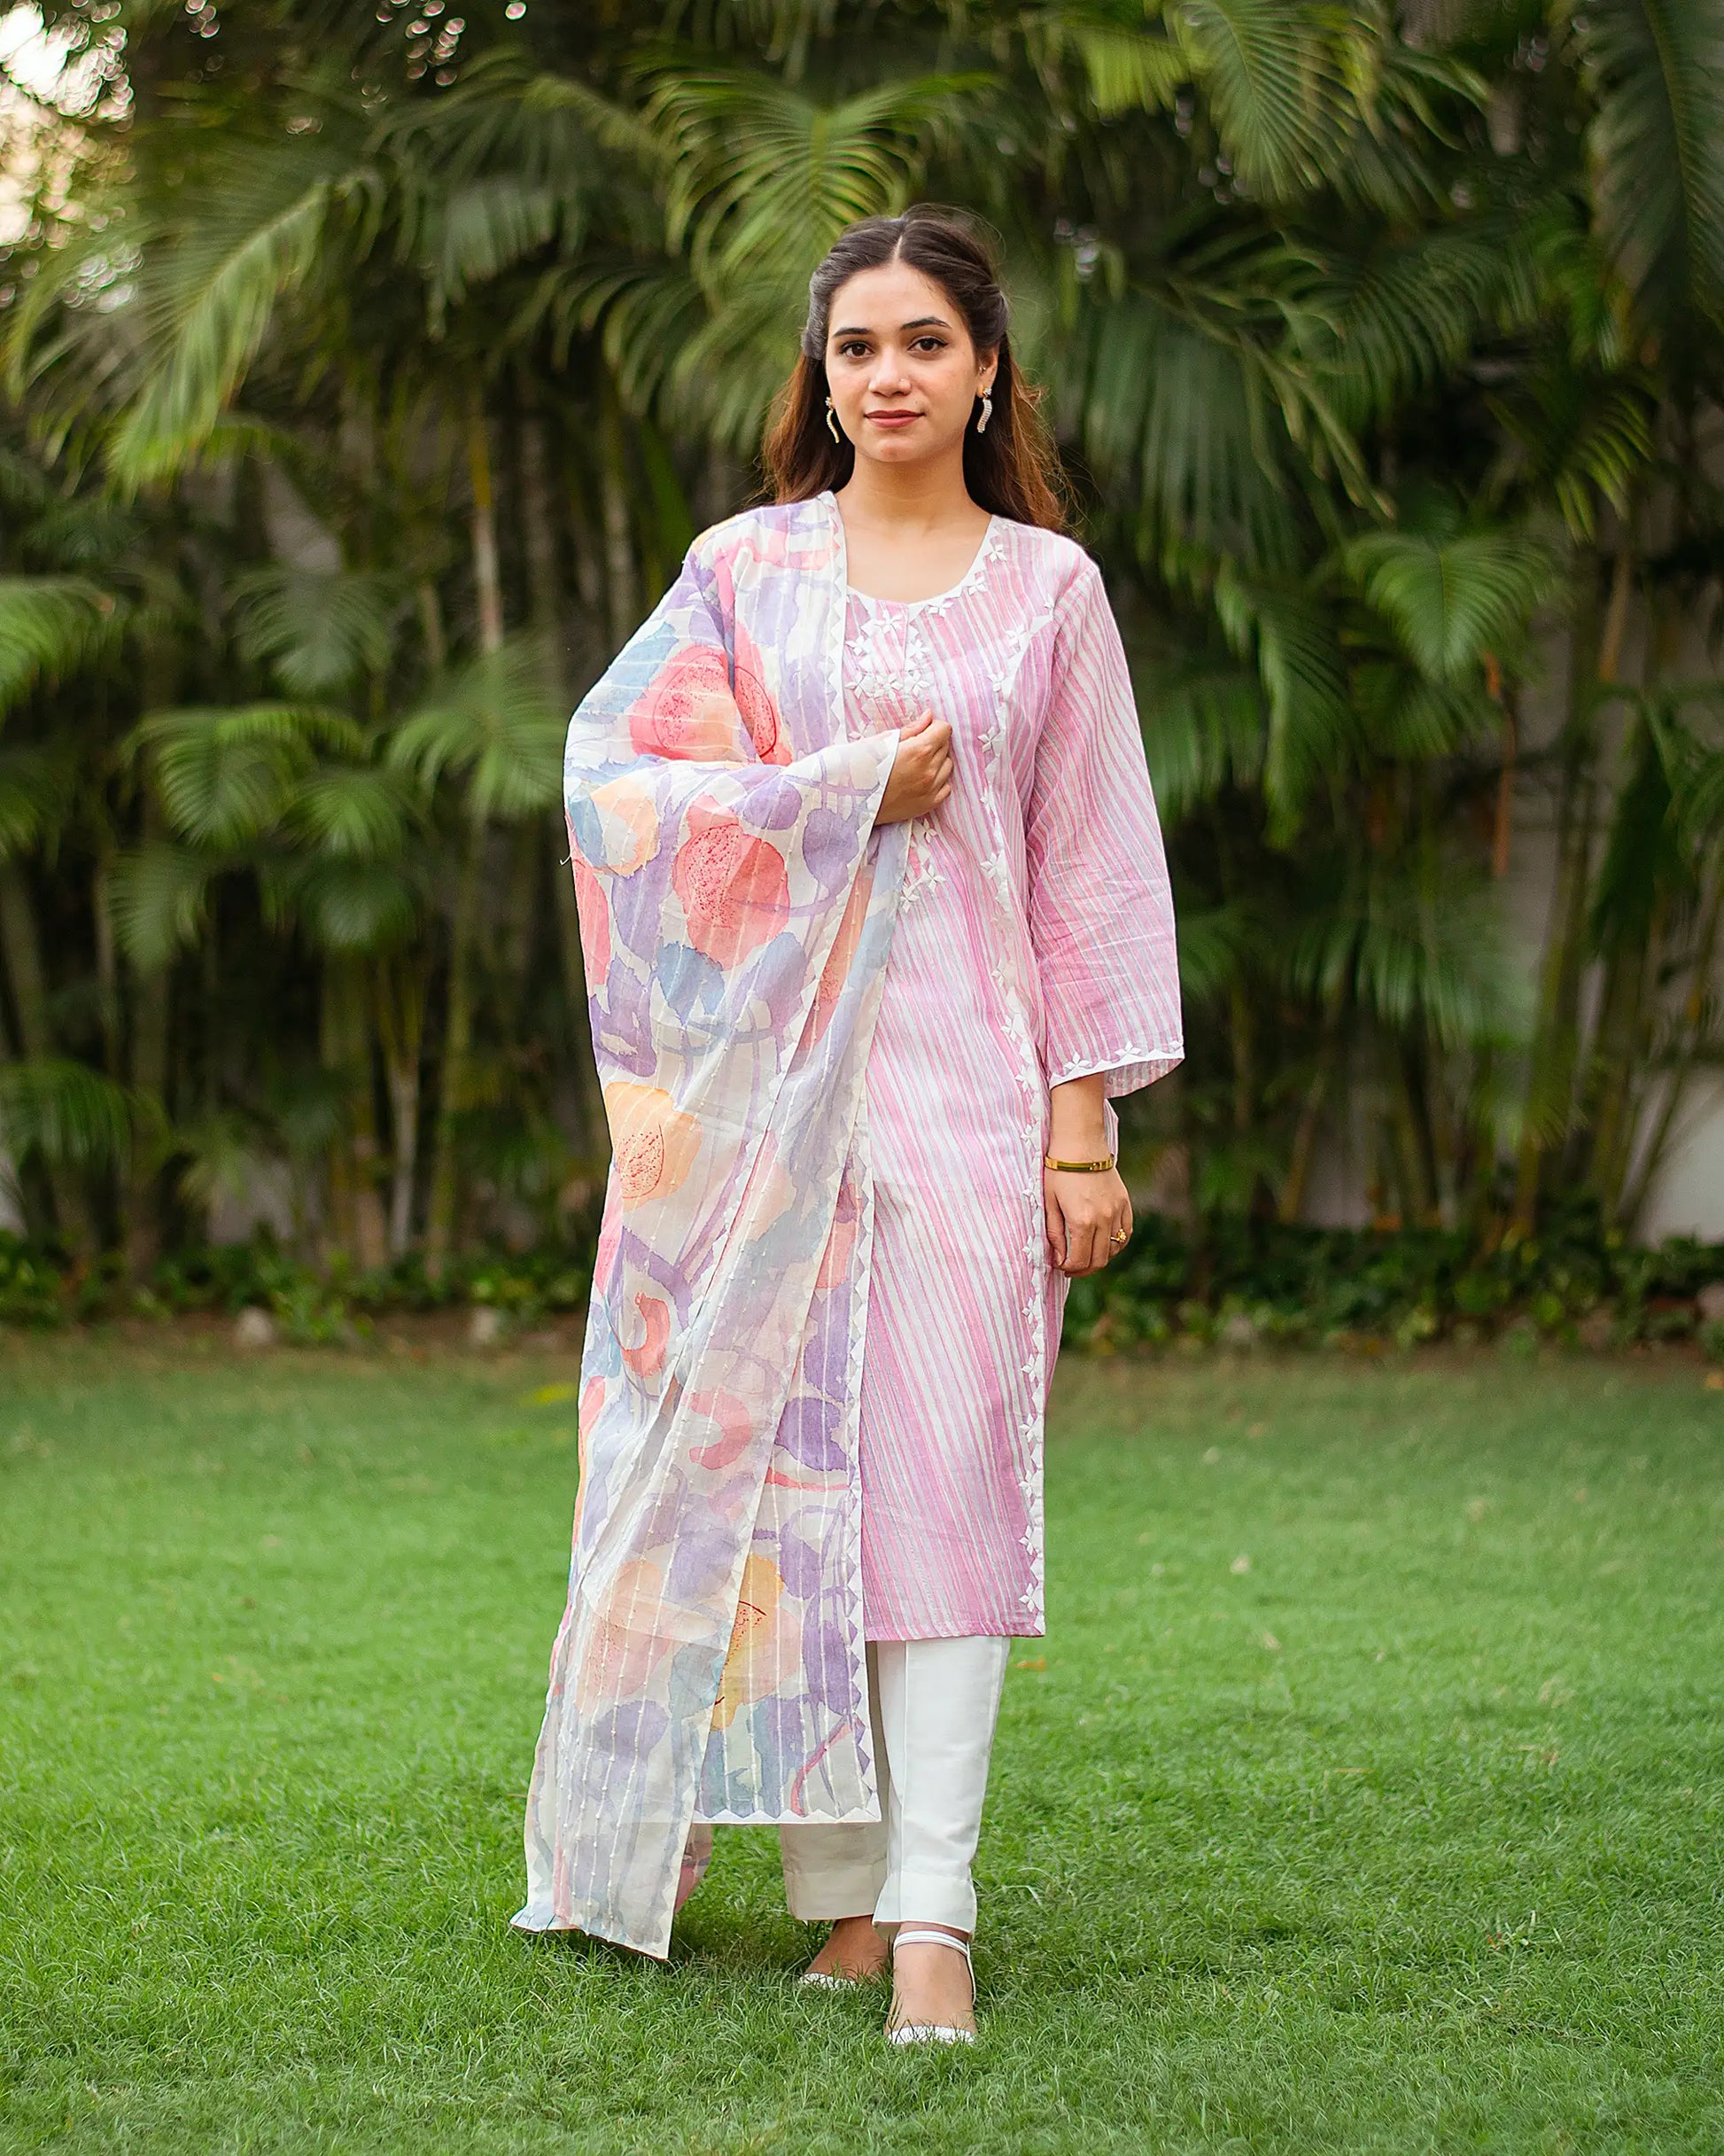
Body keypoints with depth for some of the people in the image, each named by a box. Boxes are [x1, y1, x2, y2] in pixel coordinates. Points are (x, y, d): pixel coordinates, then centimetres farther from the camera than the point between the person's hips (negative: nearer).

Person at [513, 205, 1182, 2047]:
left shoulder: (1046, 588, 9)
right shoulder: (744, 569, 9)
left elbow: (1090, 867, 7)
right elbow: (615, 771, -1)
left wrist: (1089, 1124, 1)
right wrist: (852, 791, -8)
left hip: (961, 1074, -1)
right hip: (765, 1070, 1)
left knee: (945, 1451, -9)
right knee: (781, 1454, -1)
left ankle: (933, 1910, -11)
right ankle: (842, 1889, 7)